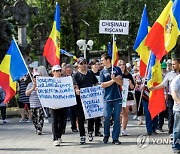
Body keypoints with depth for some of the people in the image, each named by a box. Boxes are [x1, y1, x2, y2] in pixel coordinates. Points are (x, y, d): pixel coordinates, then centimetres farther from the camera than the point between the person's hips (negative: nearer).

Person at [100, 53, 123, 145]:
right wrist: (113, 80, -9)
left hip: (117, 98, 0)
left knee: (116, 119, 0)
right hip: (107, 98, 1)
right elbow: (102, 85, -1)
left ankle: (115, 138, 5)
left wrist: (115, 79, -17)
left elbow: (121, 83, 2)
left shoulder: (117, 69, 7)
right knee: (106, 118, -4)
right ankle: (106, 135, 16)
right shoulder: (102, 72, 9)